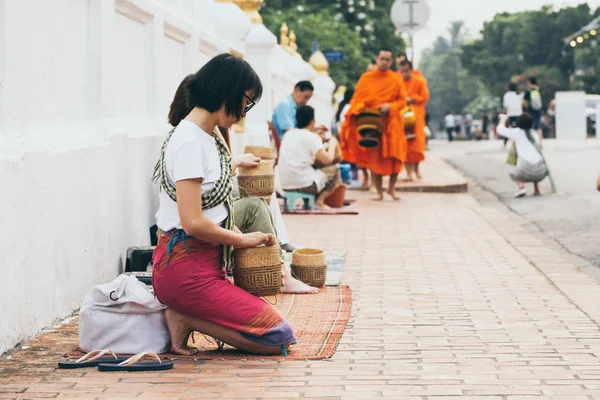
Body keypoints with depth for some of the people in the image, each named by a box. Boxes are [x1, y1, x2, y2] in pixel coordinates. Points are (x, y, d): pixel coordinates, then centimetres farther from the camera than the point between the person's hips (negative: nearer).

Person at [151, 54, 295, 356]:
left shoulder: (207, 138, 14)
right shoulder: (190, 142, -16)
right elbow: (193, 223, -21)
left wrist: (240, 235, 5)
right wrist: (243, 240, -7)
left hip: (206, 262, 10)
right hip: (185, 267, -10)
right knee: (279, 337, -13)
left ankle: (185, 317, 3)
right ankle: (184, 319, -9)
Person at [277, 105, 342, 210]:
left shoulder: (288, 134, 14)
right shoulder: (312, 137, -7)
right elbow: (327, 159, -14)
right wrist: (332, 145, 5)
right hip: (304, 184, -8)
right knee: (334, 171, 11)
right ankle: (320, 201, -1)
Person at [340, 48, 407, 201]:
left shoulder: (396, 79, 4)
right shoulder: (366, 78, 4)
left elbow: (402, 101, 2)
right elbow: (357, 98, 3)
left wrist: (390, 106, -15)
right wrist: (358, 109, -17)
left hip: (391, 123, 0)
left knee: (395, 157, -6)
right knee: (374, 158, 0)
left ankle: (392, 188, 13)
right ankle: (379, 191, 8)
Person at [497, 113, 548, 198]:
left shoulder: (517, 132, 6)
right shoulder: (534, 133, 18)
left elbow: (500, 129, 14)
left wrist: (503, 119, 35)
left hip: (526, 169, -4)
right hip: (540, 171, 4)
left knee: (515, 175, 29)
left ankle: (521, 187, 1)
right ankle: (537, 189, 21)